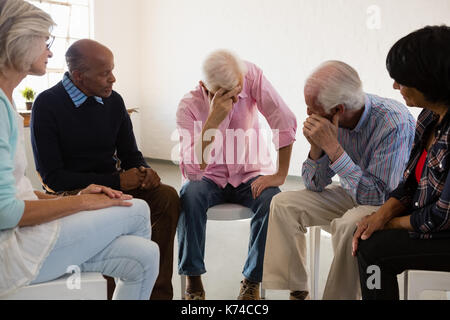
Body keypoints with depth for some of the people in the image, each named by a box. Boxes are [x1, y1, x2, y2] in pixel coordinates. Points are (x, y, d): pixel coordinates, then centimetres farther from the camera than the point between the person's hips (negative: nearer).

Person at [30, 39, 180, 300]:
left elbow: (131, 154, 15)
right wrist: (116, 181, -20)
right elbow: (52, 177, -13)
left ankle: (159, 292, -11)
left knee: (168, 196, -18)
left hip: (113, 184, 5)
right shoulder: (48, 104, -10)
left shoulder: (114, 101, 6)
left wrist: (145, 171, -12)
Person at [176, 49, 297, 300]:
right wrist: (213, 121, -38)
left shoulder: (251, 76, -18)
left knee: (273, 201, -30)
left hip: (251, 176, 1)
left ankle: (253, 280, -11)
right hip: (210, 178, 0)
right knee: (190, 196, -33)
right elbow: (193, 171, -30)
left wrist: (280, 175, -19)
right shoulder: (189, 106, -19)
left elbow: (286, 122, -16)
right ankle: (193, 279, -15)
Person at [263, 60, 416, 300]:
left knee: (348, 225, -36)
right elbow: (315, 185, -2)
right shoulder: (331, 120, -11)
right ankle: (294, 291, -2)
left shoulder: (394, 123, -29)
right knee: (283, 204, -6)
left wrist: (332, 146, -35)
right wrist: (316, 146, -22)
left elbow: (376, 195, -33)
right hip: (353, 195, 7)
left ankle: (340, 296, -15)